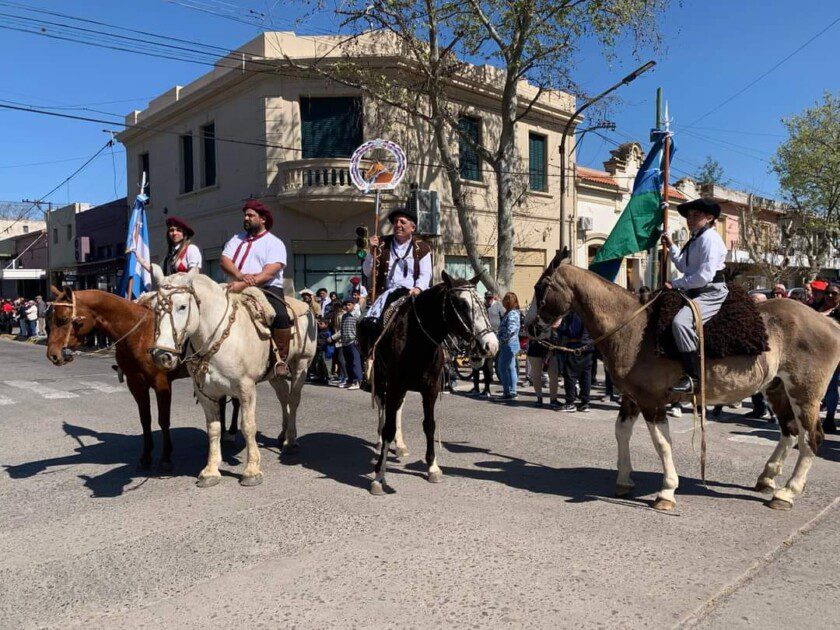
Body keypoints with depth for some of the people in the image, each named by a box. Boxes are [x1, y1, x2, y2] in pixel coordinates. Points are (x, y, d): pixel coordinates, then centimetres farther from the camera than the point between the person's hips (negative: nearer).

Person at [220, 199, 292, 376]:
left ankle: (281, 359, -18)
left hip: (267, 289, -5)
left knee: (280, 315, -33)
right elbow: (224, 260, 5)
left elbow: (269, 273, -11)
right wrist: (239, 275, -17)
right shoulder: (237, 239, 21)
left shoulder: (275, 243, 4)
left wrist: (245, 284, -25)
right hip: (237, 289, 5)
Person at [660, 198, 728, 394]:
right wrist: (671, 247, 21)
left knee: (681, 321, -34)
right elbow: (685, 267, 27)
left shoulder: (709, 238, -12)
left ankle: (692, 378, -33)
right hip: (695, 292, 11)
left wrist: (675, 284, -16)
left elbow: (704, 275, -22)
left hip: (711, 293, -11)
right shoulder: (695, 239, 20)